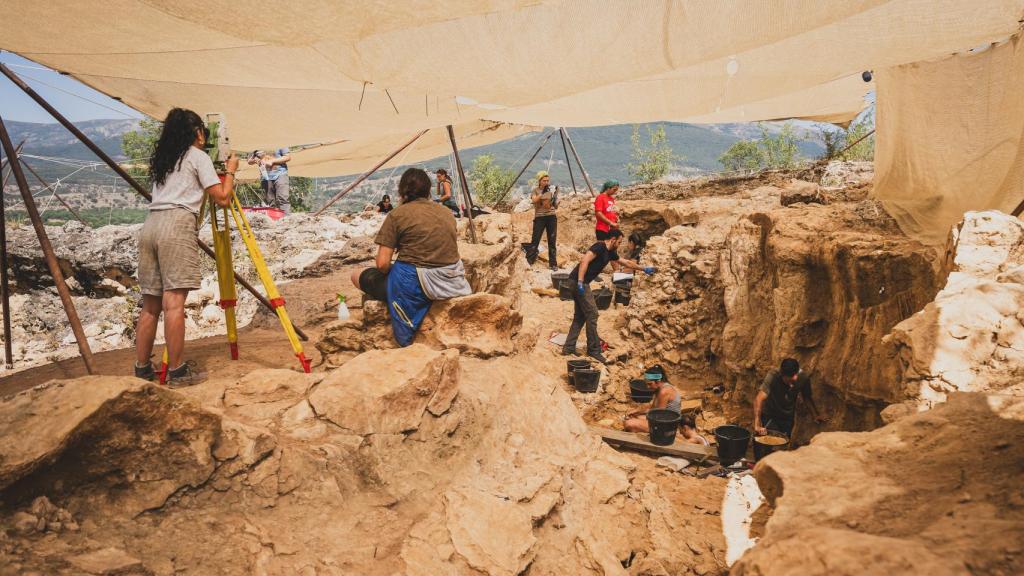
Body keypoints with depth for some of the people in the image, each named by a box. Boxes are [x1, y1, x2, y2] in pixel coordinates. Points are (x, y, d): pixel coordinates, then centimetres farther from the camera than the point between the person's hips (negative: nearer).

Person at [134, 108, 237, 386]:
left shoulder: (161, 158, 24)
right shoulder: (198, 157, 5)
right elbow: (222, 198, 1)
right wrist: (230, 171, 17)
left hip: (150, 225, 7)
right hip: (177, 226, -7)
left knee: (151, 304, 9)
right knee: (174, 302, -10)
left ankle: (142, 368, 13)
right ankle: (176, 371, -8)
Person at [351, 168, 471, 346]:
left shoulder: (397, 214, -5)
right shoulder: (447, 212, 11)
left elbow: (382, 263, -9)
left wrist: (391, 275, 12)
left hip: (416, 283, -6)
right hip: (451, 282, 6)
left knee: (357, 276, 16)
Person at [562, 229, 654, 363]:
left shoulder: (610, 253, 17)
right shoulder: (599, 247, -12)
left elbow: (626, 262, 30)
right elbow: (584, 261, -24)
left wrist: (644, 269, 37)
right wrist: (580, 282, -30)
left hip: (581, 283, 10)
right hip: (578, 282, -10)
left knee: (580, 316, 13)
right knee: (592, 314, -5)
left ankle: (568, 348, 16)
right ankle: (593, 350, 3)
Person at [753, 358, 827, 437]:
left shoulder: (803, 379, -20)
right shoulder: (772, 376, -33)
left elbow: (807, 397, -1)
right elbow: (759, 399, -42)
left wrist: (815, 415, -15)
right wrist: (757, 425, -50)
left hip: (788, 417, 3)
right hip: (769, 416, -3)